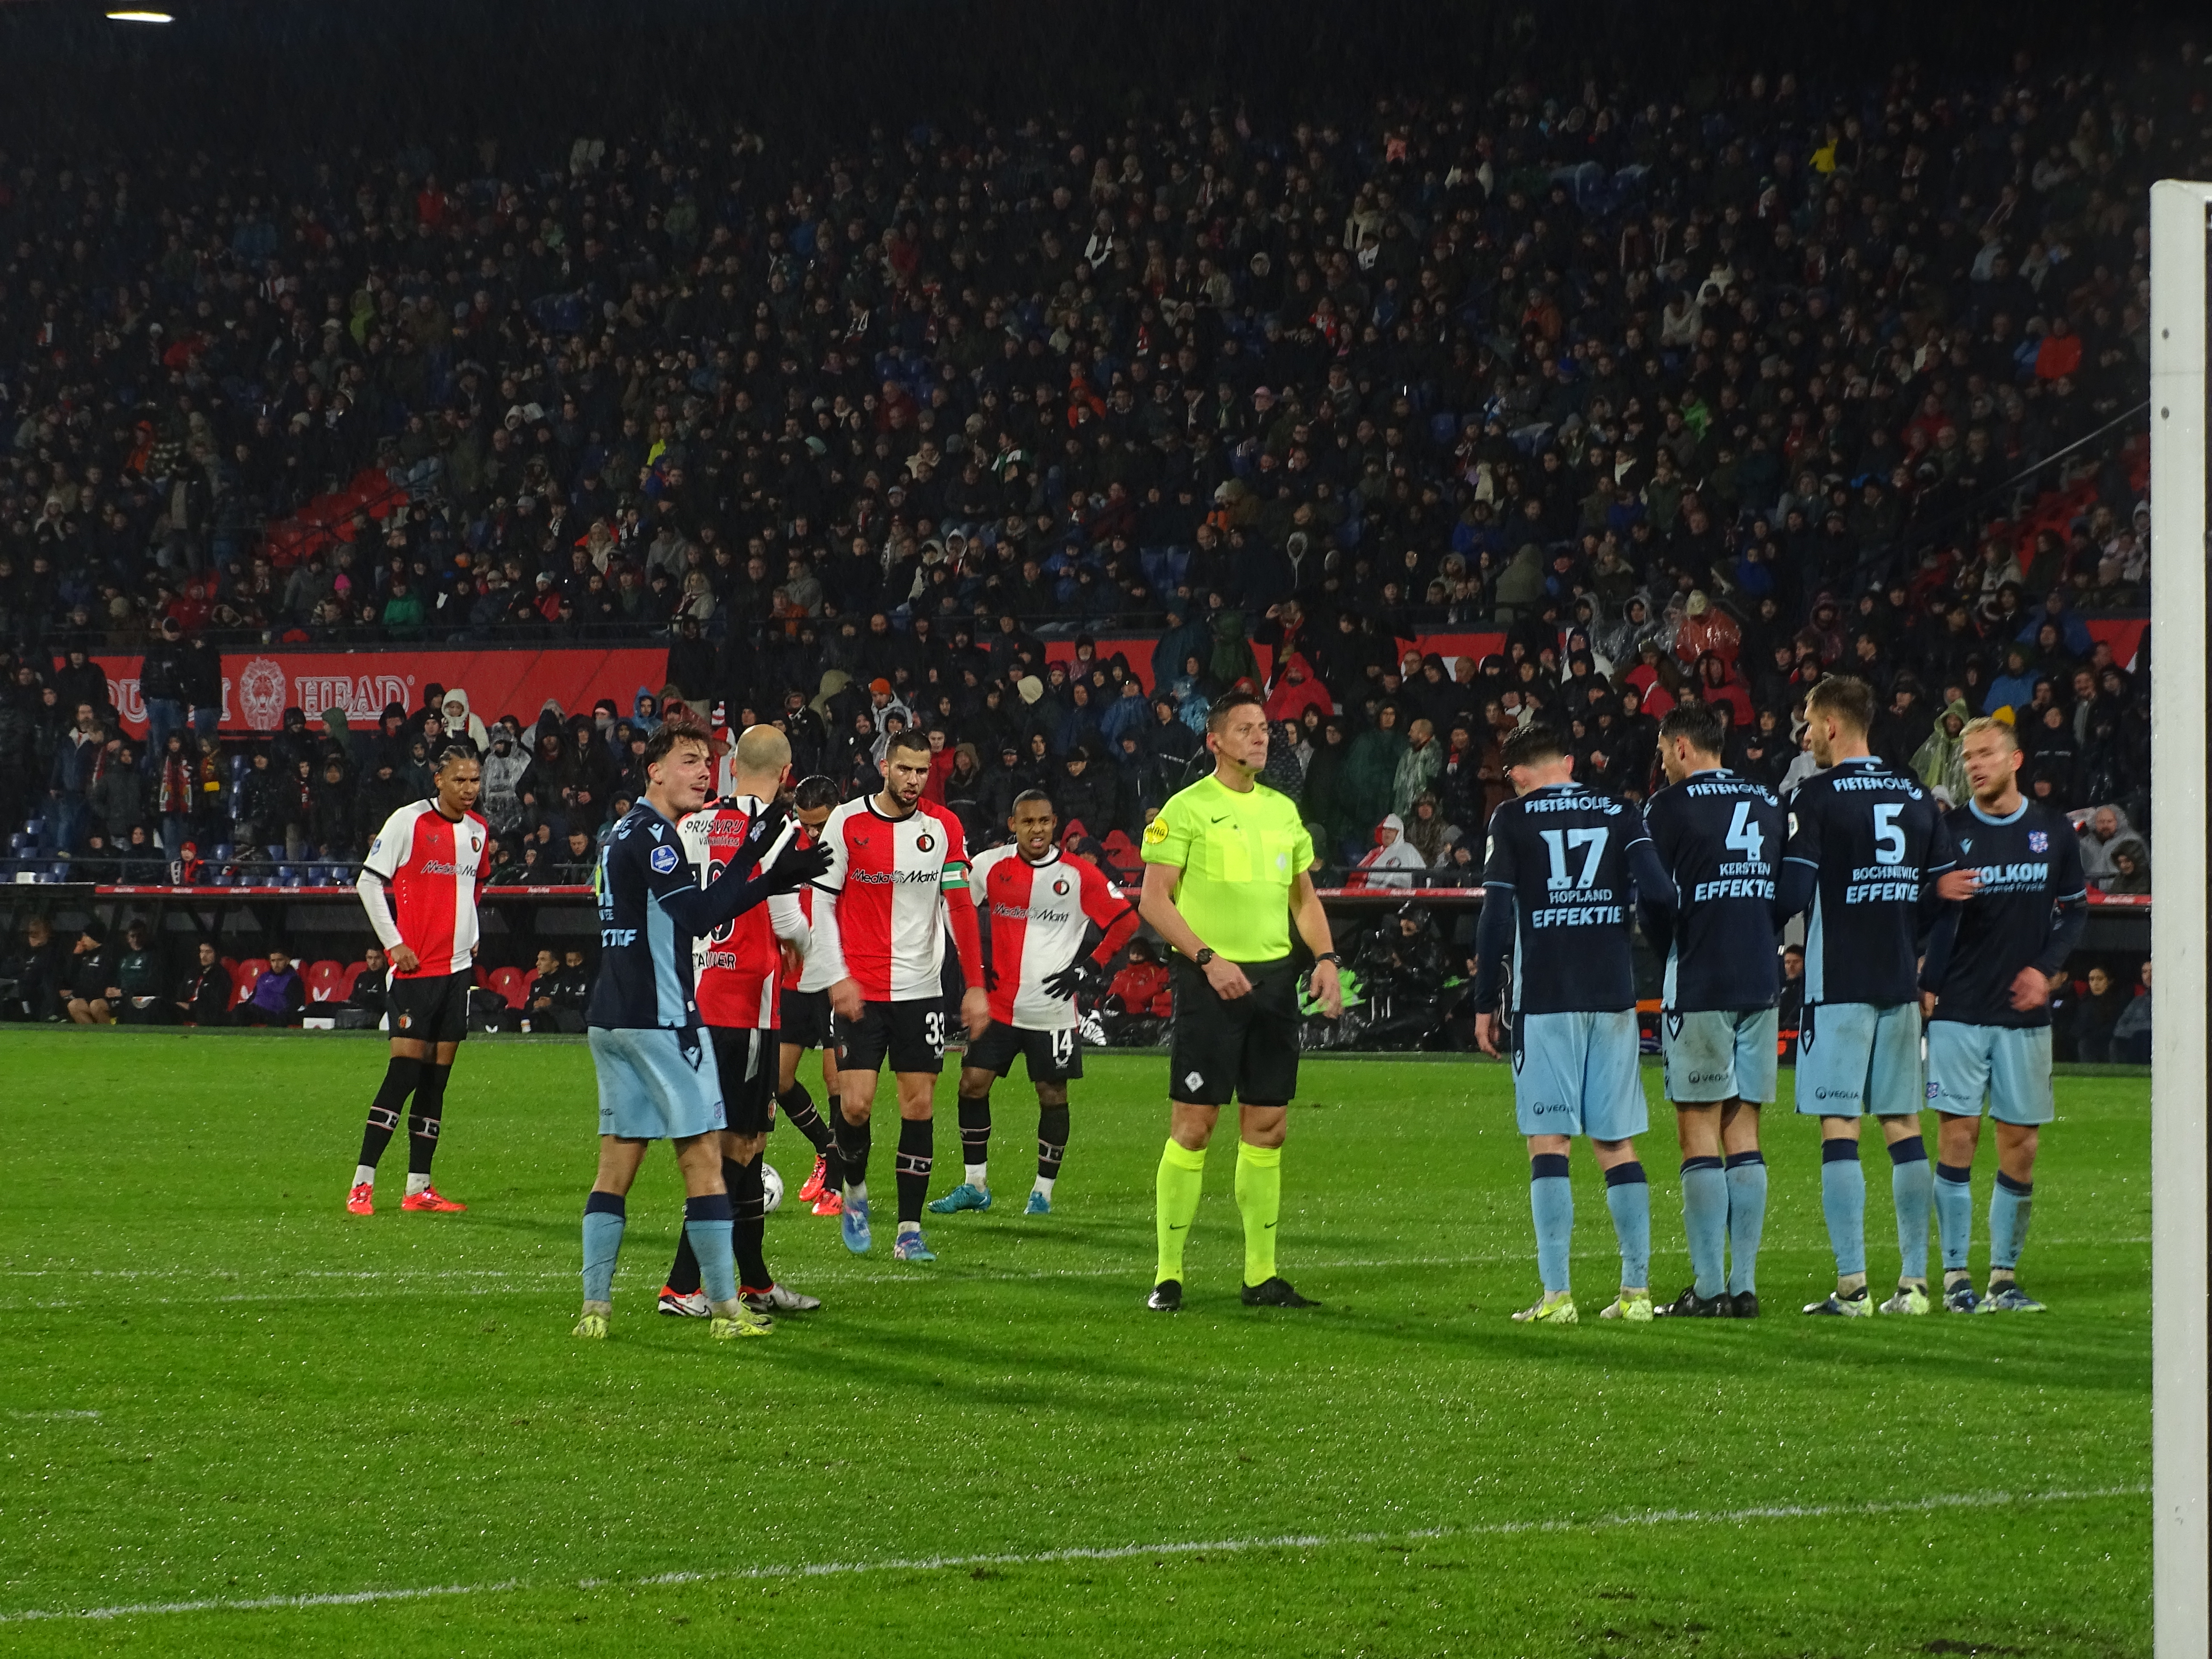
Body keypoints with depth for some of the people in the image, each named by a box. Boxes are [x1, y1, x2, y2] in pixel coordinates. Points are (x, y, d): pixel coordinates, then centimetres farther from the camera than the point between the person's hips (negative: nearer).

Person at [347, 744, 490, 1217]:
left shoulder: (478, 830, 12)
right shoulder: (409, 822, -8)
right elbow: (369, 883, -6)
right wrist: (394, 944, -10)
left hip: (458, 965, 6)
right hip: (415, 964, -6)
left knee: (437, 1077, 6)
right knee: (406, 1067, -12)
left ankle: (419, 1186, 9)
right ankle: (362, 1184, -8)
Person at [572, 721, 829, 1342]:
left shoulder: (626, 833, 18)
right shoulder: (651, 834, -12)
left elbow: (688, 916, 21)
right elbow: (698, 915, -21)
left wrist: (774, 880, 16)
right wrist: (752, 854, -20)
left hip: (611, 1021, 9)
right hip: (661, 1020, -9)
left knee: (617, 1162, 7)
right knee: (703, 1157, -3)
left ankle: (594, 1306, 2)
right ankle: (725, 1308, -1)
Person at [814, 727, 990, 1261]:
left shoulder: (943, 827, 3)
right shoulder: (847, 823, -3)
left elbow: (960, 907, 5)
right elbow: (823, 903, -1)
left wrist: (975, 985, 0)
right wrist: (838, 977, -10)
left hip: (921, 990, 2)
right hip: (859, 991, -2)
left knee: (919, 1105, 0)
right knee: (856, 1102, -9)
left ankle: (909, 1230, 5)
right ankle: (854, 1192, 21)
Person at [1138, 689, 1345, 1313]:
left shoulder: (1283, 810, 15)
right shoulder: (1186, 809, -5)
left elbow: (1304, 894, 22)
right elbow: (1155, 899, -8)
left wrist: (1326, 958, 6)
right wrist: (1208, 959, -18)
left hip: (1274, 978, 6)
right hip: (1211, 979, -6)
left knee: (1267, 1126, 7)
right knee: (1193, 1125, -6)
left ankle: (1262, 1275, 13)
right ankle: (1168, 1274, 0)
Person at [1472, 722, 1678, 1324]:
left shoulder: (1512, 819, 2)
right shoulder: (1620, 815, 9)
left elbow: (1497, 917, -4)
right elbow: (1658, 892, -4)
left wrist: (1486, 1004, 1)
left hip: (1544, 1001, -3)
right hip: (1612, 997, 3)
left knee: (1549, 1144, -3)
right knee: (1617, 1146, 8)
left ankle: (1557, 1295, -9)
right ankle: (1636, 1291, 5)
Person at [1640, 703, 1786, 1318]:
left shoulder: (1670, 806, -6)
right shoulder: (1768, 803, 13)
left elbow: (1653, 904, -6)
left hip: (1699, 988, -6)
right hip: (1761, 985, 6)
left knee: (1699, 1133, -2)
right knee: (1743, 1134, 8)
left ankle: (1708, 1287, -5)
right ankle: (1744, 1284, 6)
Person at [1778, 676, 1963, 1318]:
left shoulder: (1816, 796, -8)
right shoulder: (1918, 797, 11)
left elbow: (1792, 895, -14)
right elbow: (1945, 895, 13)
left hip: (1838, 985, -6)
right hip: (1901, 986, 6)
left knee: (1839, 1131, -4)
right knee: (1904, 1128, 8)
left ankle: (1852, 1285, -8)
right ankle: (1914, 1281, 7)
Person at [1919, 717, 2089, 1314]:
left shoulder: (2053, 832, 7)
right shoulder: (1948, 832, 0)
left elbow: (2075, 909, 15)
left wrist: (2047, 968, 0)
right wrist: (1924, 988, -11)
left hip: (2025, 1012, 2)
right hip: (1959, 1010, -2)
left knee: (2021, 1142, 2)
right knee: (1957, 1133, -7)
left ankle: (2005, 1276, 10)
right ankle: (1955, 1275, -3)